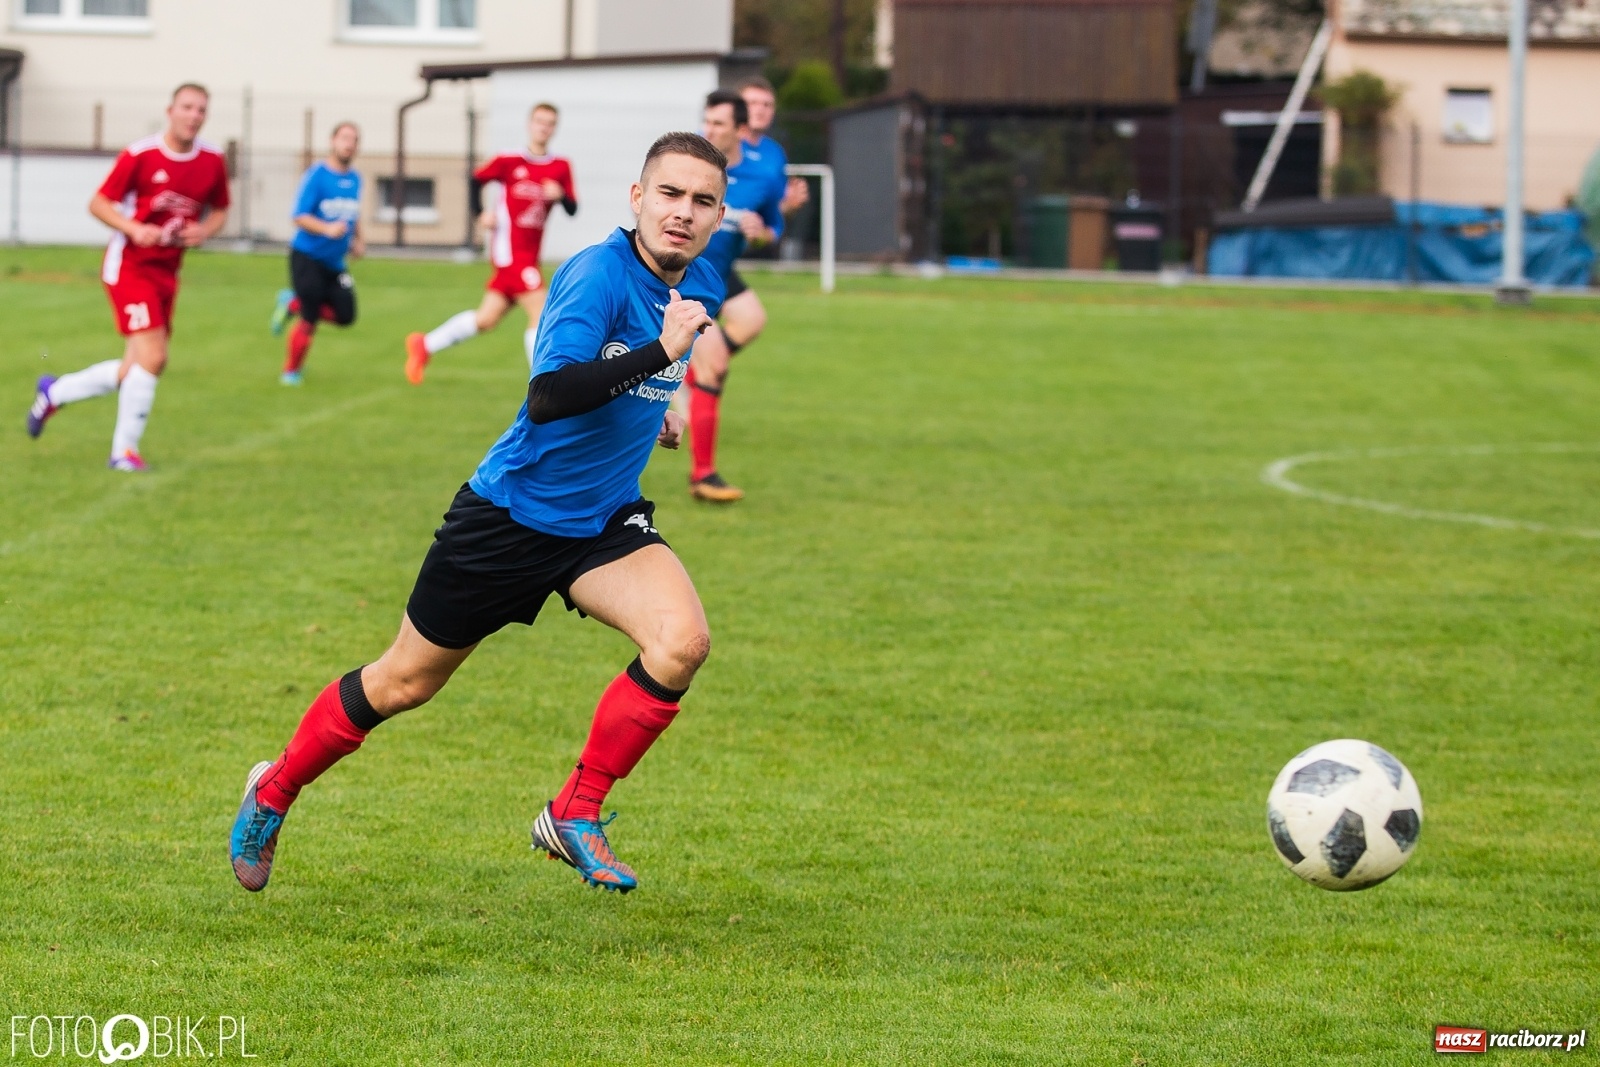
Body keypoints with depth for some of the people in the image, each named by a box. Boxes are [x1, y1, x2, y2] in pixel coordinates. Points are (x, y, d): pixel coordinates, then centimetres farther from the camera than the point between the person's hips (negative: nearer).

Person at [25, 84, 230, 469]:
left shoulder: (212, 161, 1)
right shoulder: (140, 155, -13)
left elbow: (219, 211, 15)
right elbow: (99, 203, -7)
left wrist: (204, 231, -8)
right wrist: (135, 229, -24)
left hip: (167, 272, 7)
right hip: (129, 265, -7)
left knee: (136, 370, 9)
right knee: (152, 356, -18)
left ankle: (54, 392, 31)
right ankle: (125, 449, -5)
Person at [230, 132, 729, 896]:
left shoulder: (700, 287, 0)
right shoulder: (598, 275, -24)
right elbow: (546, 396, -39)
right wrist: (660, 353, -42)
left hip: (604, 520, 6)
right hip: (512, 512, -6)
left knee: (682, 640, -22)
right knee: (404, 684, 8)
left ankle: (575, 816, -5)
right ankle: (273, 794, 33)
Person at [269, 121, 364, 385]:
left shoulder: (355, 179, 7)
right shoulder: (316, 175, -12)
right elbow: (300, 217, -16)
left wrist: (357, 240, 11)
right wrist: (328, 229, -30)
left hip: (335, 262, 6)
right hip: (308, 257, -6)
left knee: (345, 315, -3)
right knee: (309, 320, -7)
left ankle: (292, 303, 19)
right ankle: (291, 371, 14)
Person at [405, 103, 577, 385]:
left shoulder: (561, 168, 4)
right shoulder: (509, 161, -5)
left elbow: (572, 210, 2)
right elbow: (476, 180, 8)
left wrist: (560, 196, -19)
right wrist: (482, 214, -4)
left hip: (530, 253, 5)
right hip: (511, 251, -5)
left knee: (487, 319, 12)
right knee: (540, 311, -14)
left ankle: (425, 345, 29)